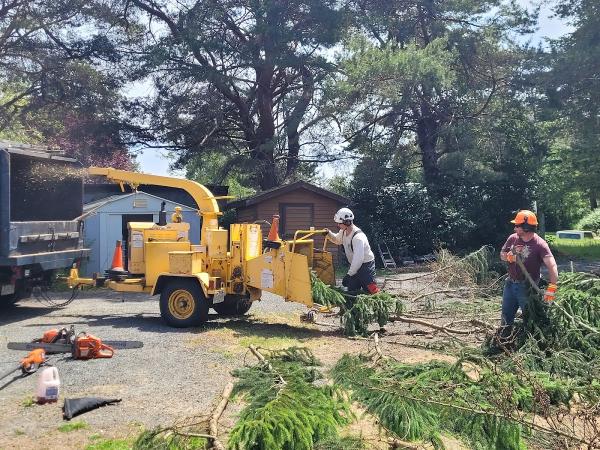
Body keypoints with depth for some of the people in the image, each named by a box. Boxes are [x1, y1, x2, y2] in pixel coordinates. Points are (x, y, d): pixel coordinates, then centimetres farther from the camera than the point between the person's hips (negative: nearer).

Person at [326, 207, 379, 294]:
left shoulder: (358, 237, -30)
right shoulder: (343, 232, -2)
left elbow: (358, 259, -33)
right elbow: (337, 240, 22)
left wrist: (349, 274, -29)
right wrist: (329, 233, 0)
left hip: (366, 264, -9)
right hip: (355, 265, 9)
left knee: (370, 291, -9)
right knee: (352, 290, 9)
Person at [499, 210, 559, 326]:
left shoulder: (539, 244, -20)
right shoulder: (512, 238, -2)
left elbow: (552, 266, -28)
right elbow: (502, 255, 11)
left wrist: (551, 288, -38)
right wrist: (508, 257, -14)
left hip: (527, 287, -6)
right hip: (510, 284, 6)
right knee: (506, 317, 18)